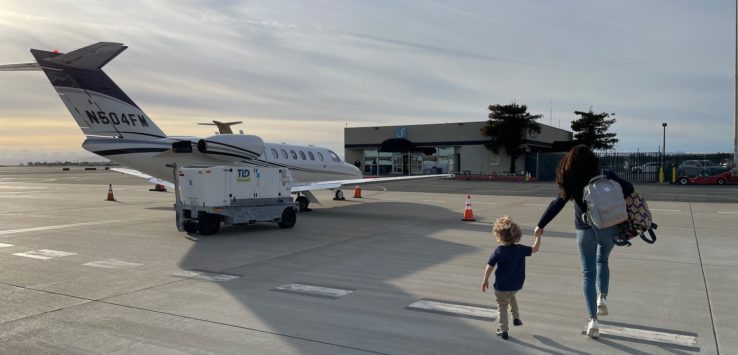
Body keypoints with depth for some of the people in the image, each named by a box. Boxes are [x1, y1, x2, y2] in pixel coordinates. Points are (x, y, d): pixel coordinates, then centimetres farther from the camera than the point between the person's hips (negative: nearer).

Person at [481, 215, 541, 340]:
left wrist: (485, 280, -1)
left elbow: (489, 267, -13)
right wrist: (538, 236, 17)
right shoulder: (520, 249, -8)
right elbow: (534, 249, 6)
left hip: (501, 286, -3)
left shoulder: (498, 251, -16)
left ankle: (503, 330, 10)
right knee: (511, 297, 34)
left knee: (502, 306, 12)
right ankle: (516, 318, 34)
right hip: (516, 285, 4)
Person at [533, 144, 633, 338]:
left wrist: (540, 225, 1)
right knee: (602, 261, 28)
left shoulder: (570, 182, -4)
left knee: (588, 273, 7)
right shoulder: (605, 176, -5)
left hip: (584, 230, 0)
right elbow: (628, 188, -11)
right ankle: (602, 297, 8)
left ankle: (593, 320, 2)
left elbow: (556, 204, -6)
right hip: (607, 227, 1)